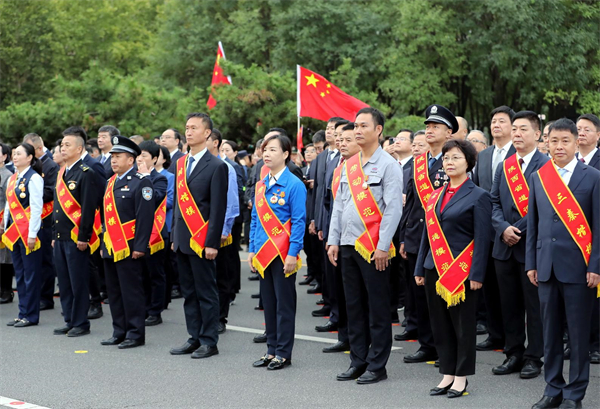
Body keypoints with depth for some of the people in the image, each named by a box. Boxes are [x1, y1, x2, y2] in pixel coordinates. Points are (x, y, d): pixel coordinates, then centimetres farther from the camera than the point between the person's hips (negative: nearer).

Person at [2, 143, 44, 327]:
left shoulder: (34, 178, -12)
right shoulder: (13, 178, 12)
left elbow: (36, 208, -15)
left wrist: (32, 234, -17)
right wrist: (5, 228, 14)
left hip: (28, 233, -8)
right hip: (14, 232, 8)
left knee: (30, 274, 0)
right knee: (19, 274, 12)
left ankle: (30, 315, 7)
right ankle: (23, 313, 19)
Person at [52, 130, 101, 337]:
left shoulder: (86, 173, -10)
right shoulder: (61, 173, 15)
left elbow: (88, 208, -15)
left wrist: (83, 237, -18)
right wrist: (54, 235, 17)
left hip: (76, 238, -8)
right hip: (61, 238, 8)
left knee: (78, 282, -2)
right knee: (64, 281, 11)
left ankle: (81, 323, 5)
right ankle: (69, 321, 19)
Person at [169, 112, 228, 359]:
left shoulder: (216, 166, -8)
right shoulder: (181, 163, 13)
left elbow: (218, 208, -11)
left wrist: (212, 243, -15)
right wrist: (174, 235, 13)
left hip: (202, 240, -7)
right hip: (183, 239, 7)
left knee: (206, 292, 0)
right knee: (189, 292, 11)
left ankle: (209, 342, 6)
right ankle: (195, 338, 18)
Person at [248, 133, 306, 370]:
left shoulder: (294, 185, -9)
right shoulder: (261, 185, 10)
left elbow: (298, 222, -11)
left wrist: (292, 253, -16)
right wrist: (252, 250, 10)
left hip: (284, 254, -6)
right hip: (264, 253, 6)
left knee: (284, 303, 2)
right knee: (268, 303, 12)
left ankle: (284, 353, 8)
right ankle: (272, 350, 20)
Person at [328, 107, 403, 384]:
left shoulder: (388, 165, -7)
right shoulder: (349, 165, 13)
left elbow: (393, 209, -12)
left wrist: (383, 246, -16)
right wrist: (333, 241, 10)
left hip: (374, 248, -7)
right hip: (348, 246, 7)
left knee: (377, 308, 0)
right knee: (354, 306, 11)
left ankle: (377, 366, 7)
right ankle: (358, 361, 19)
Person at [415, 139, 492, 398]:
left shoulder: (478, 196, -4)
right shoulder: (435, 196, 13)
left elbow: (482, 239, -8)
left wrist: (476, 274, -14)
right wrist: (420, 268, 12)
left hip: (461, 270, -6)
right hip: (435, 268, 6)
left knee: (463, 324, 3)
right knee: (440, 324, 9)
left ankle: (461, 376, 12)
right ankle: (447, 374, 19)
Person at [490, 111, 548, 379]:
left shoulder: (546, 166, -6)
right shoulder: (504, 167, 13)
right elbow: (495, 202, 10)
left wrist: (519, 230, -16)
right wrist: (503, 228, -8)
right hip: (505, 246, 6)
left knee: (534, 305, 2)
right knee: (509, 304, 10)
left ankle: (534, 358, 10)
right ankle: (514, 355, 20)